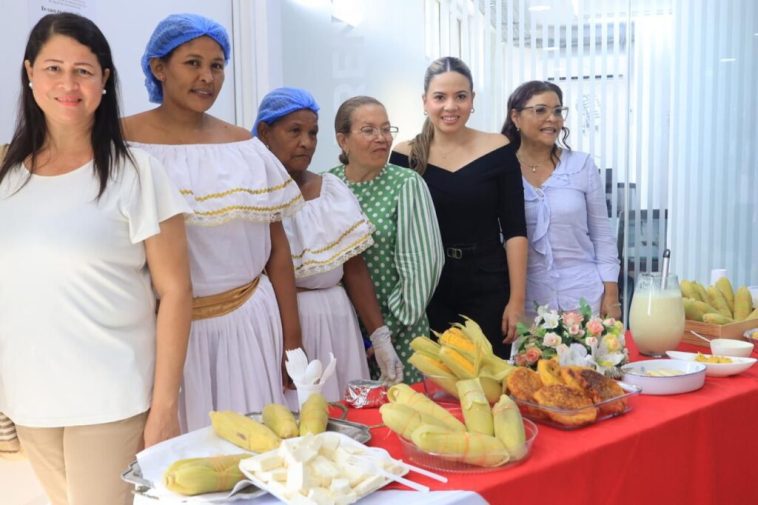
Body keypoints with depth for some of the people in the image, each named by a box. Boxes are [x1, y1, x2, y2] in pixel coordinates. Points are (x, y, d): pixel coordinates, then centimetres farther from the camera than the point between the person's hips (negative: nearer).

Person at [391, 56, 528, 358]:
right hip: (426, 290, 0)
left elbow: (514, 230, -2)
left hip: (488, 288, 0)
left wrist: (517, 299, -6)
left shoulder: (498, 150, -2)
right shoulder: (405, 156, -2)